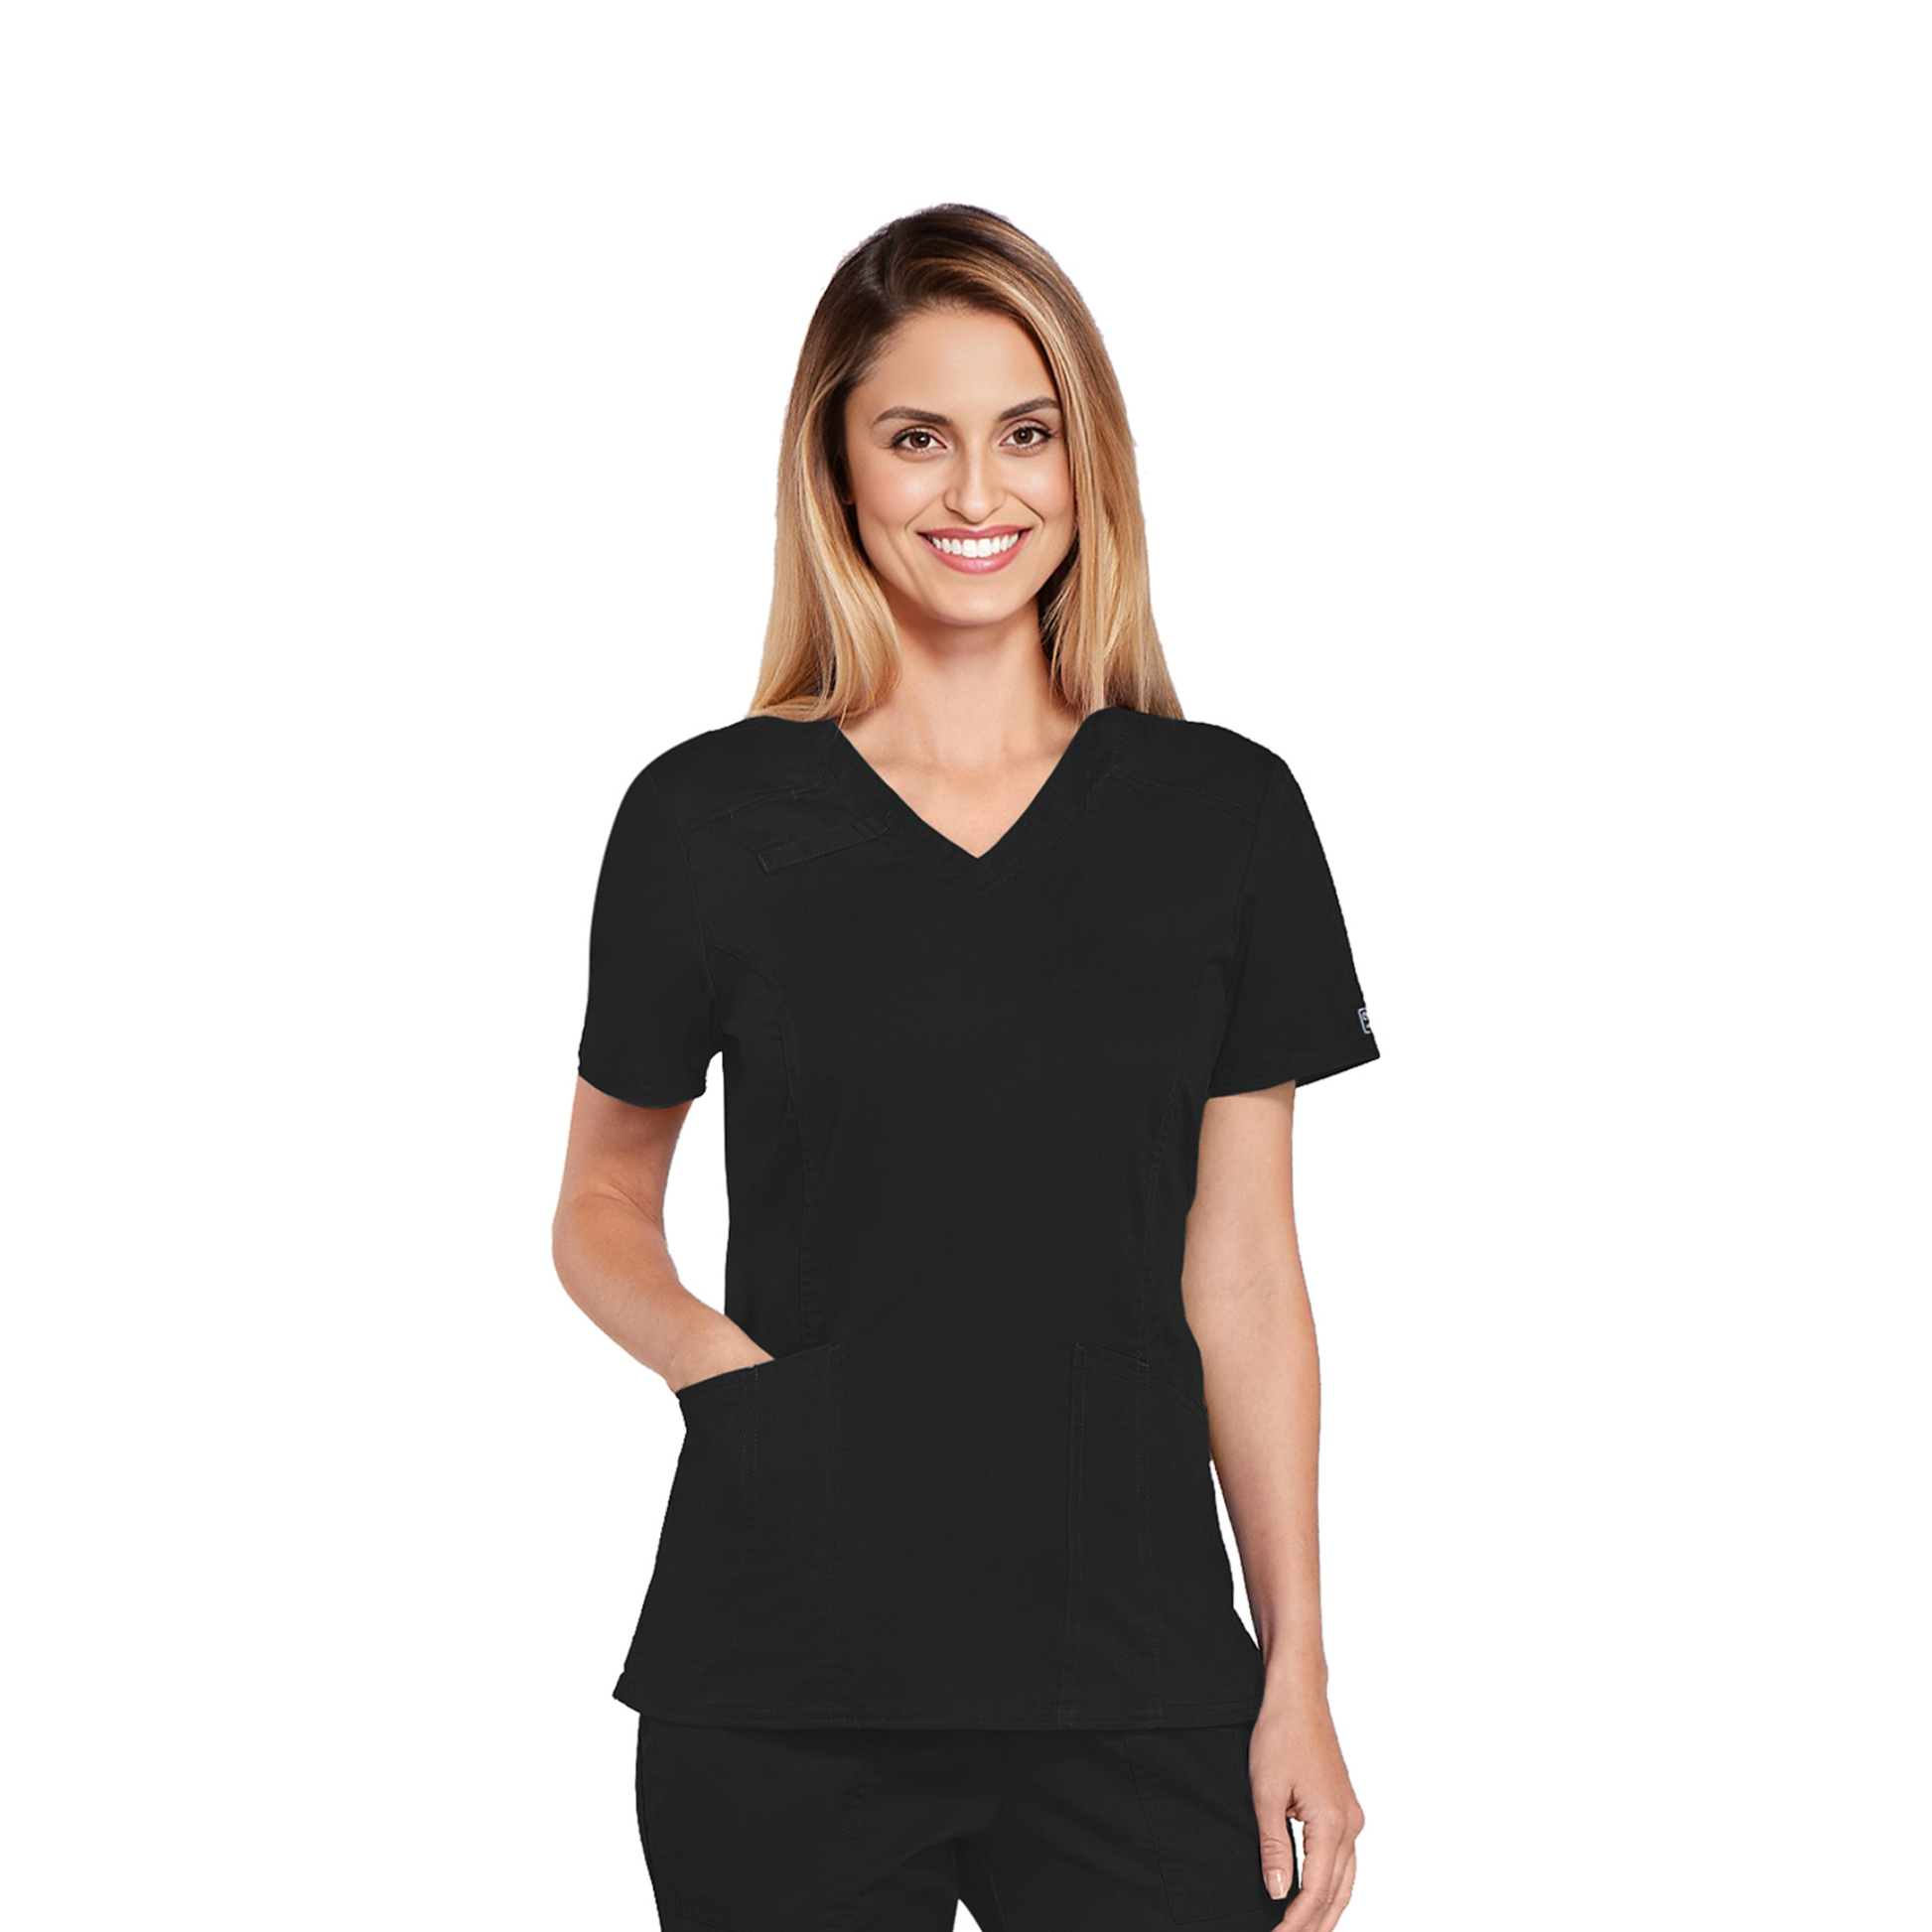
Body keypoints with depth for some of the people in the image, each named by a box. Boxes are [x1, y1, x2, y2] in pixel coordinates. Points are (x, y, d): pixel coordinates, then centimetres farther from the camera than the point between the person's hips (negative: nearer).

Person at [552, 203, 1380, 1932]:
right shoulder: (708, 816, 0)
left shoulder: (1227, 813, 3)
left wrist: (1298, 1674, 3)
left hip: (1139, 1683, 1)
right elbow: (601, 1206, 10)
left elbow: (1243, 1277, 5)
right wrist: (719, 1357, -11)